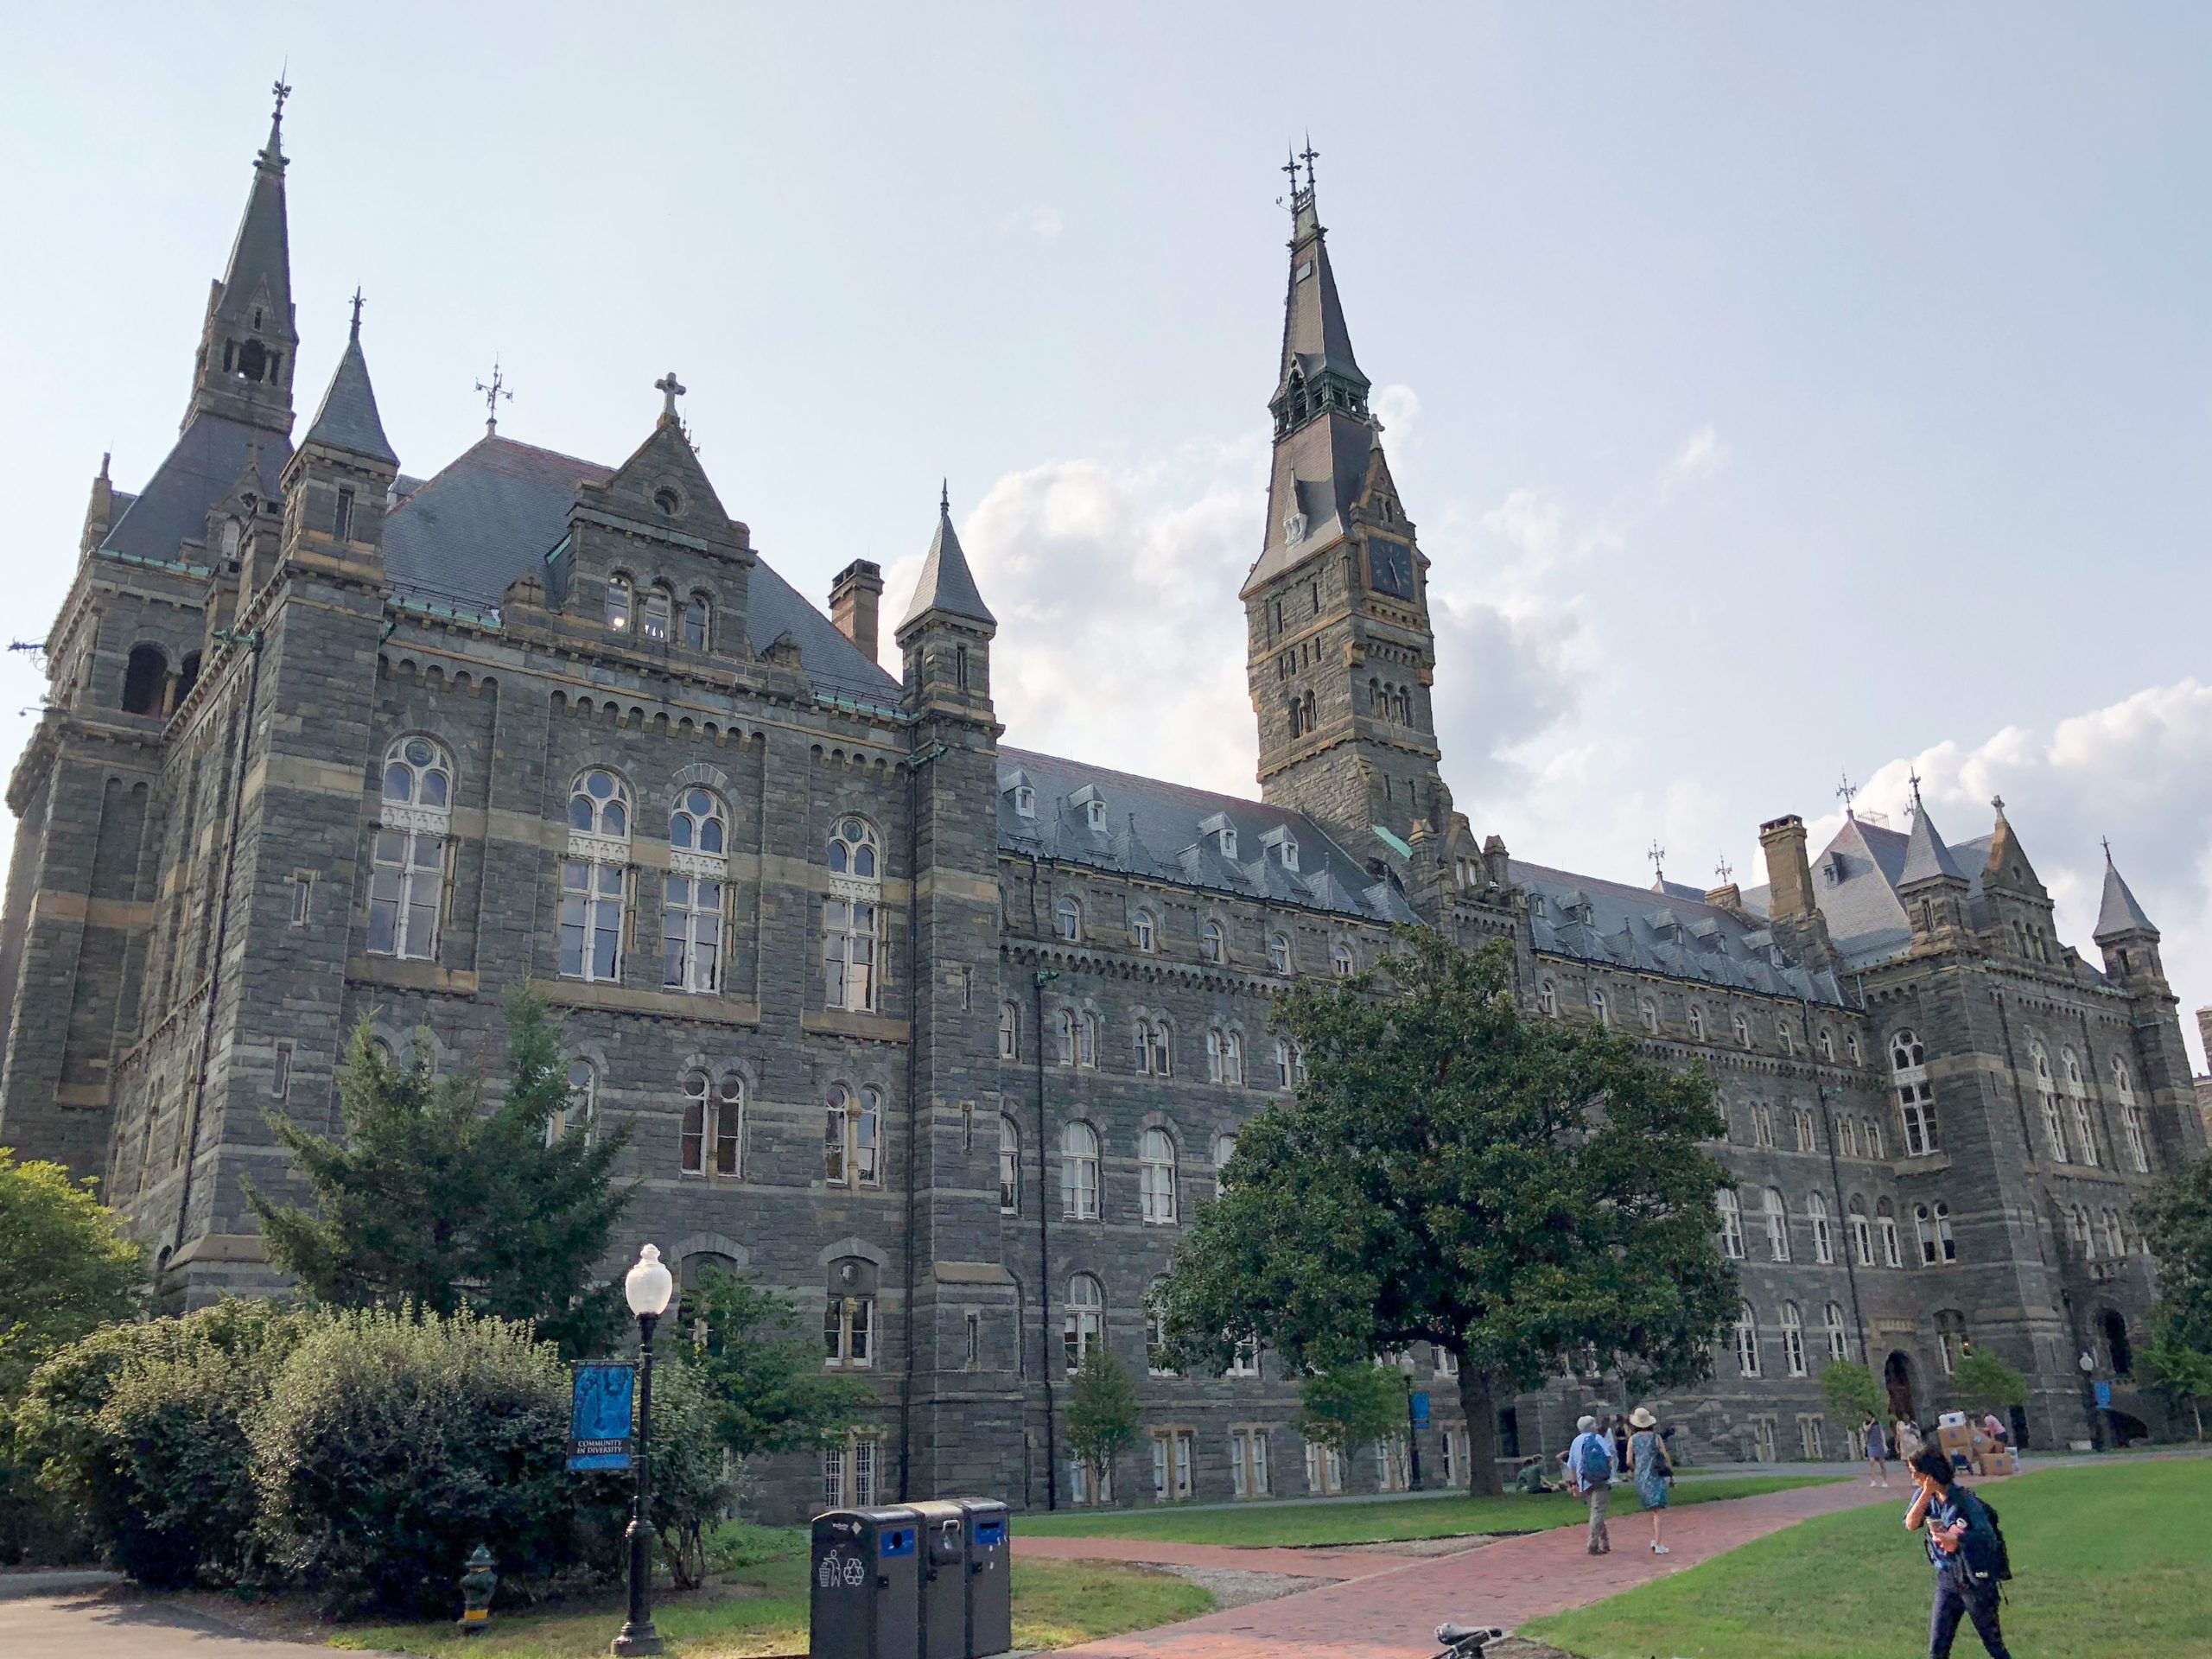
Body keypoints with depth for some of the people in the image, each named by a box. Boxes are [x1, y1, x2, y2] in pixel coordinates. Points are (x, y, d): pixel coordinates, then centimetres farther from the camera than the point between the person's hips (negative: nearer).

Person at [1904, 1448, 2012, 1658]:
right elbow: (1910, 1525, -15)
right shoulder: (1925, 1496, -2)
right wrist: (1927, 1493, -21)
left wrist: (1954, 1538, -30)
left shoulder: (1964, 1500, -19)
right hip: (1946, 1580, 5)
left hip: (1975, 1581, -5)